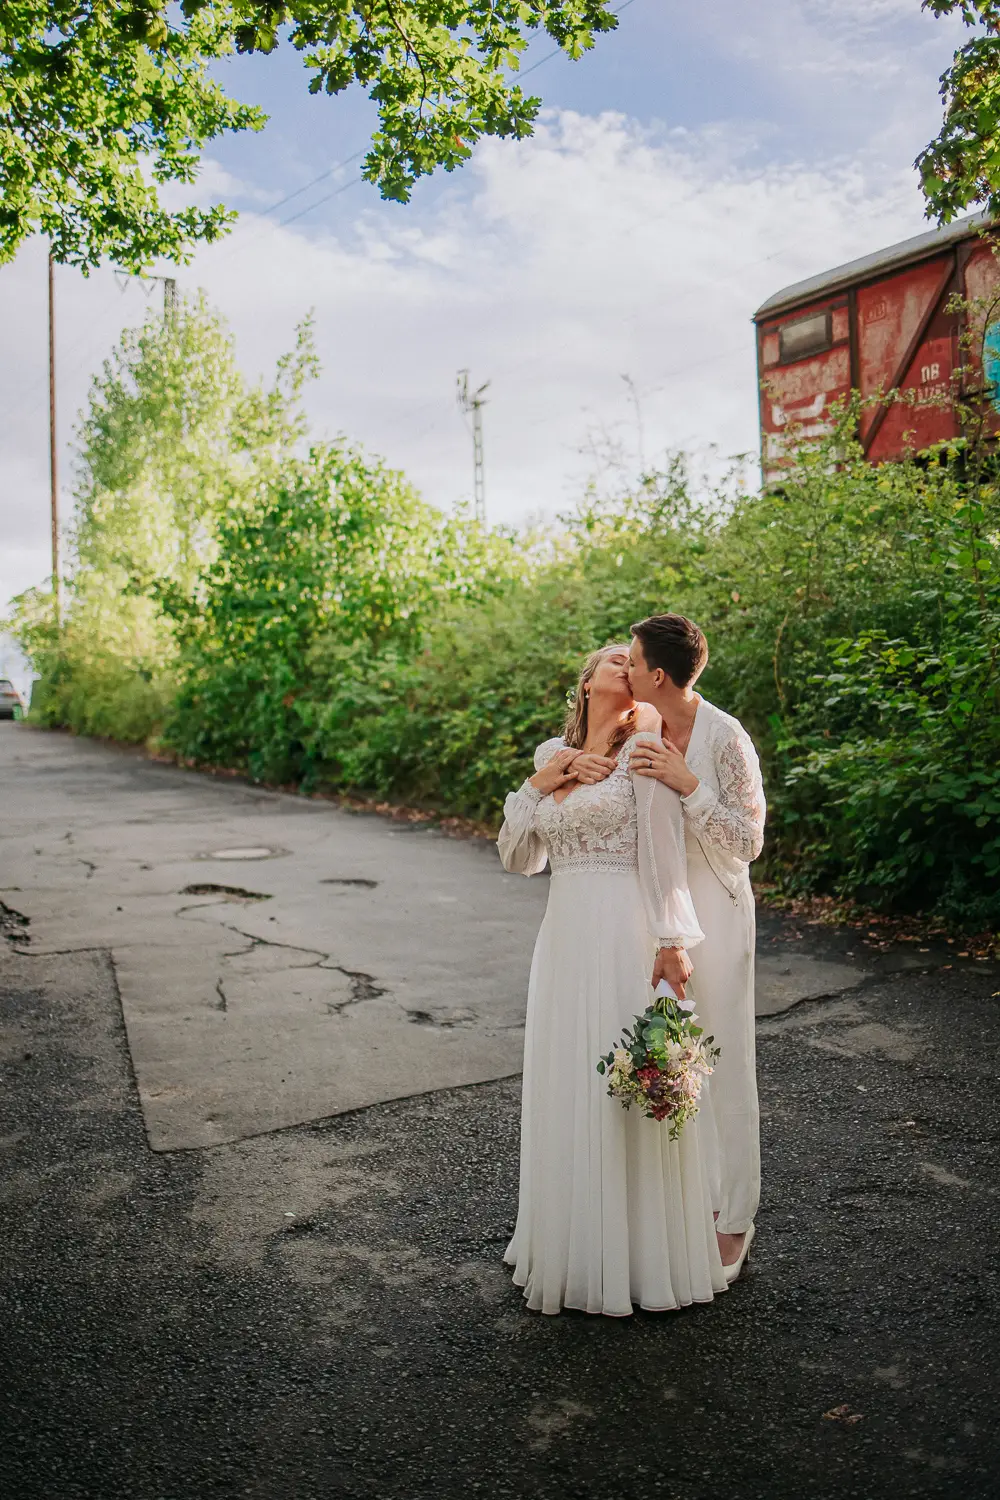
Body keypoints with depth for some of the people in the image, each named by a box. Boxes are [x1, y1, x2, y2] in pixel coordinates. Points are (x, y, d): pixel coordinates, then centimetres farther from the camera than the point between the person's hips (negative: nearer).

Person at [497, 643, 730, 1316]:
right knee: (565, 1088, 14)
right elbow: (519, 858, 13)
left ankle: (644, 1253, 19)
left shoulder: (644, 746, -3)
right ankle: (571, 1238, 32)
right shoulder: (552, 754, 14)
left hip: (627, 933, -6)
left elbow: (663, 849, -9)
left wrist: (672, 943, -14)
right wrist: (537, 784, 1)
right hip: (564, 933, 6)